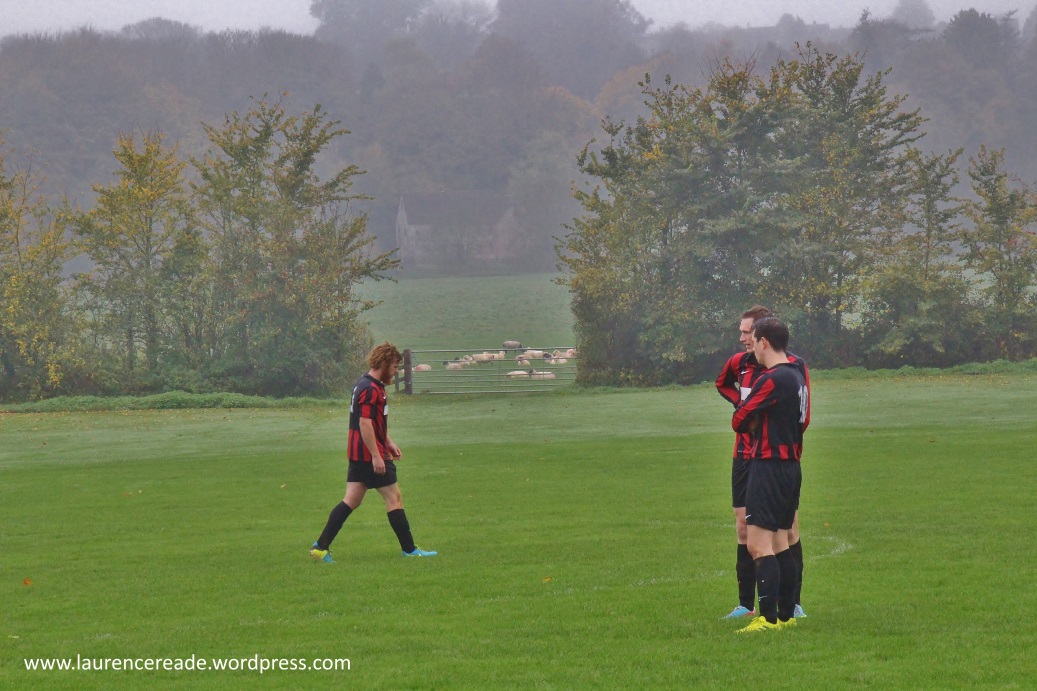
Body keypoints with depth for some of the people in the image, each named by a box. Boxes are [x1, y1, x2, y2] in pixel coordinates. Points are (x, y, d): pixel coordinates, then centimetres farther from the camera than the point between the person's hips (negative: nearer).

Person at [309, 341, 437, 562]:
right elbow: (365, 424, -23)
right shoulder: (370, 389, -18)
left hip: (358, 455, 10)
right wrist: (376, 456, -23)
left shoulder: (371, 386, 16)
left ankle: (321, 546, 3)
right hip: (369, 454, -10)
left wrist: (388, 442, 25)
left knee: (351, 501, 7)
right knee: (394, 498, -2)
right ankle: (409, 550, 4)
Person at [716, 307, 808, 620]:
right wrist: (741, 404, 10)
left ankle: (794, 603, 7)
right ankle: (746, 604, 12)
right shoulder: (739, 362, 5)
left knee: (789, 529, -1)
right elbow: (723, 384, 27)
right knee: (744, 530, 5)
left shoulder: (793, 365, -11)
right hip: (745, 455, 5)